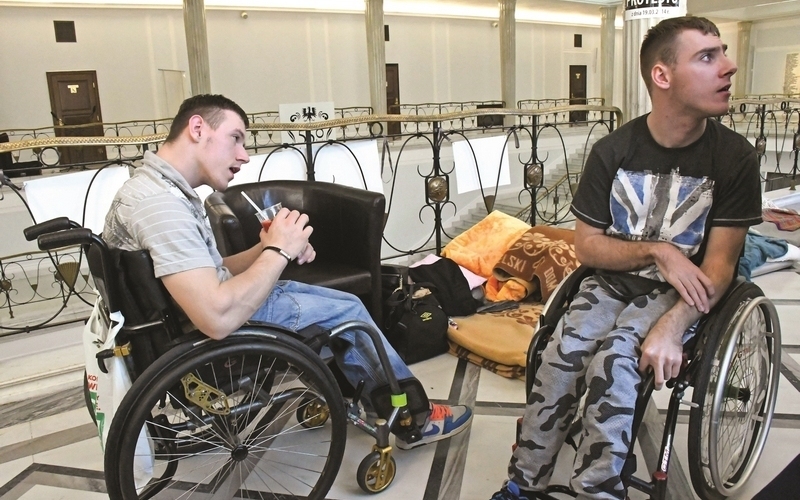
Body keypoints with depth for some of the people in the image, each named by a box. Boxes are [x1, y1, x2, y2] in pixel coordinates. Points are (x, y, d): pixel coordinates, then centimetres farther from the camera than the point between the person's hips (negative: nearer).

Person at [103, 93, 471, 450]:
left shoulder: (164, 188, 5)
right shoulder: (159, 202, -28)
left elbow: (211, 273, 9)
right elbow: (219, 317, -36)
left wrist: (269, 249, -8)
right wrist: (278, 251, -22)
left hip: (195, 322, 10)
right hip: (215, 343, -10)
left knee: (345, 305, 14)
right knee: (349, 312, 3)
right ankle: (414, 418, 23)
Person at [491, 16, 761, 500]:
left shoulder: (735, 157, -8)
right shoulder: (613, 151, -5)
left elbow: (719, 263, -10)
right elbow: (587, 246, -1)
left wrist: (671, 327, -26)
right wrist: (656, 250, -18)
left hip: (680, 292, -1)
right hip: (611, 282, 2)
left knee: (613, 361, -29)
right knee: (562, 354, -25)